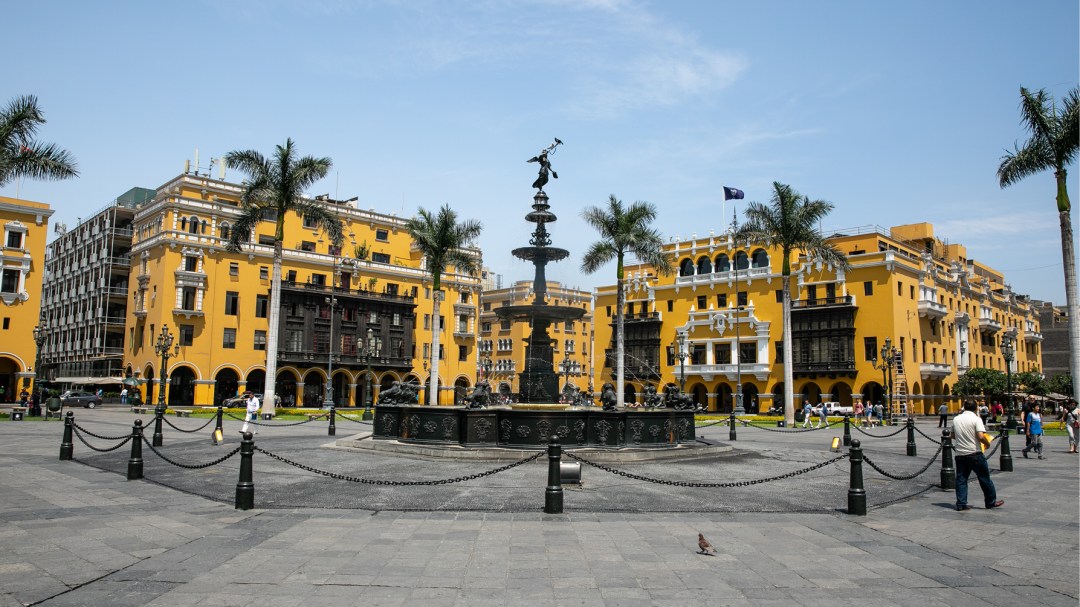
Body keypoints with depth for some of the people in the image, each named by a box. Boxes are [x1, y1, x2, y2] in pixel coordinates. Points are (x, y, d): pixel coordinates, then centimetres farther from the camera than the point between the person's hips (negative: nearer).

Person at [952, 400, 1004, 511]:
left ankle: (961, 504, 5)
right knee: (984, 478, 11)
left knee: (961, 479, 7)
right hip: (974, 453, -4)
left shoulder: (956, 419, 6)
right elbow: (981, 436, -20)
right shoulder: (976, 419, -9)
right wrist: (987, 444, -2)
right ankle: (991, 501, 21)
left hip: (959, 454, 4)